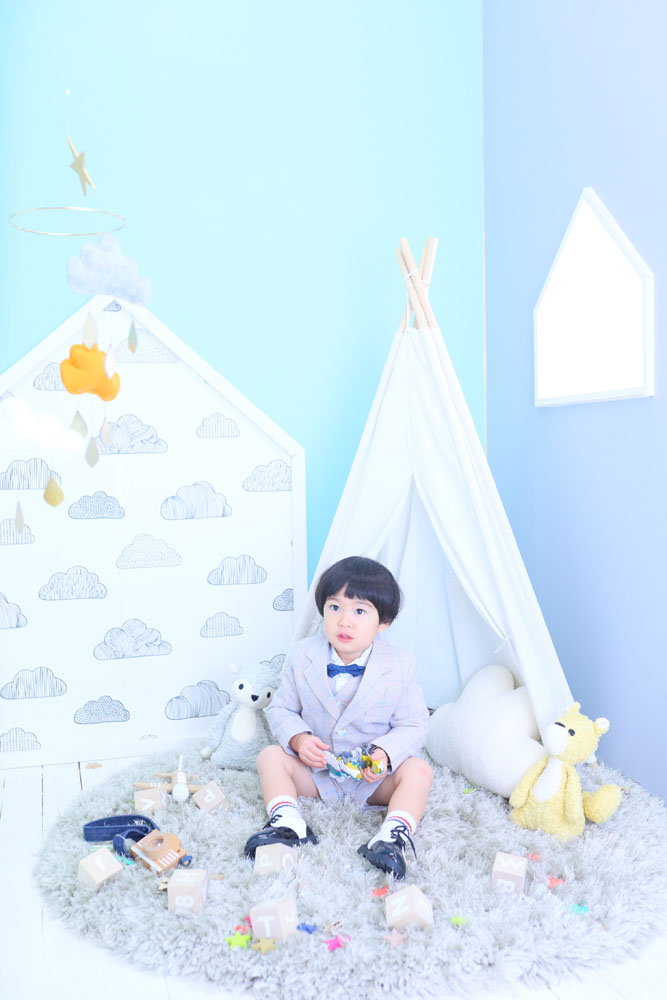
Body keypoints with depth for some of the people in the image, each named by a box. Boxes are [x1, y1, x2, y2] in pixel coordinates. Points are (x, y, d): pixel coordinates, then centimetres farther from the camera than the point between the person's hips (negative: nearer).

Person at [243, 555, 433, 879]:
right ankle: (287, 822, -32)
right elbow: (280, 708, 0)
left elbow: (414, 726, -7)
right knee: (270, 756, -18)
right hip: (315, 773, 2)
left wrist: (385, 753, -27)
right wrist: (298, 739, -21)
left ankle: (392, 836, -37)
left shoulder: (399, 667, -13)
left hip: (373, 779, -1)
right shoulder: (302, 656, -8)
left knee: (418, 771, -26)